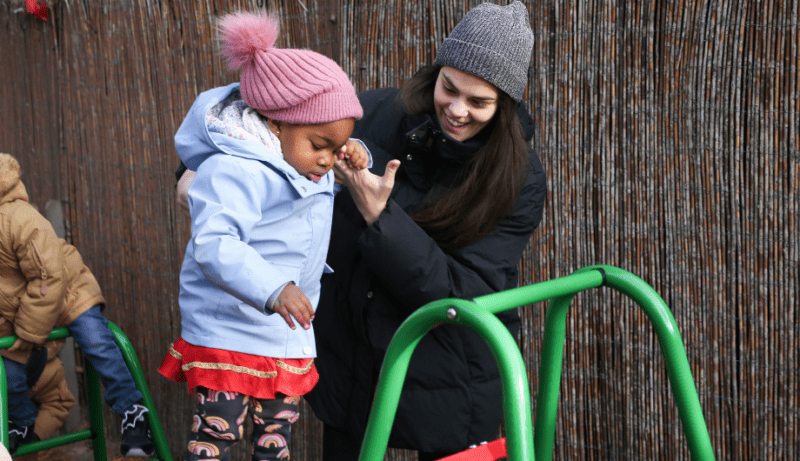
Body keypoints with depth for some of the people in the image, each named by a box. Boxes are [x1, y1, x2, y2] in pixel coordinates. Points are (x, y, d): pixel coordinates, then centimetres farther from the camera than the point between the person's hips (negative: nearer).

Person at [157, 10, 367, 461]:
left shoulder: (307, 162, 6)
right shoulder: (235, 171, -23)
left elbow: (329, 185, 29)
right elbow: (214, 245, -34)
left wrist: (354, 160, 4)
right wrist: (274, 289, -46)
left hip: (287, 332, 9)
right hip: (229, 328, -8)